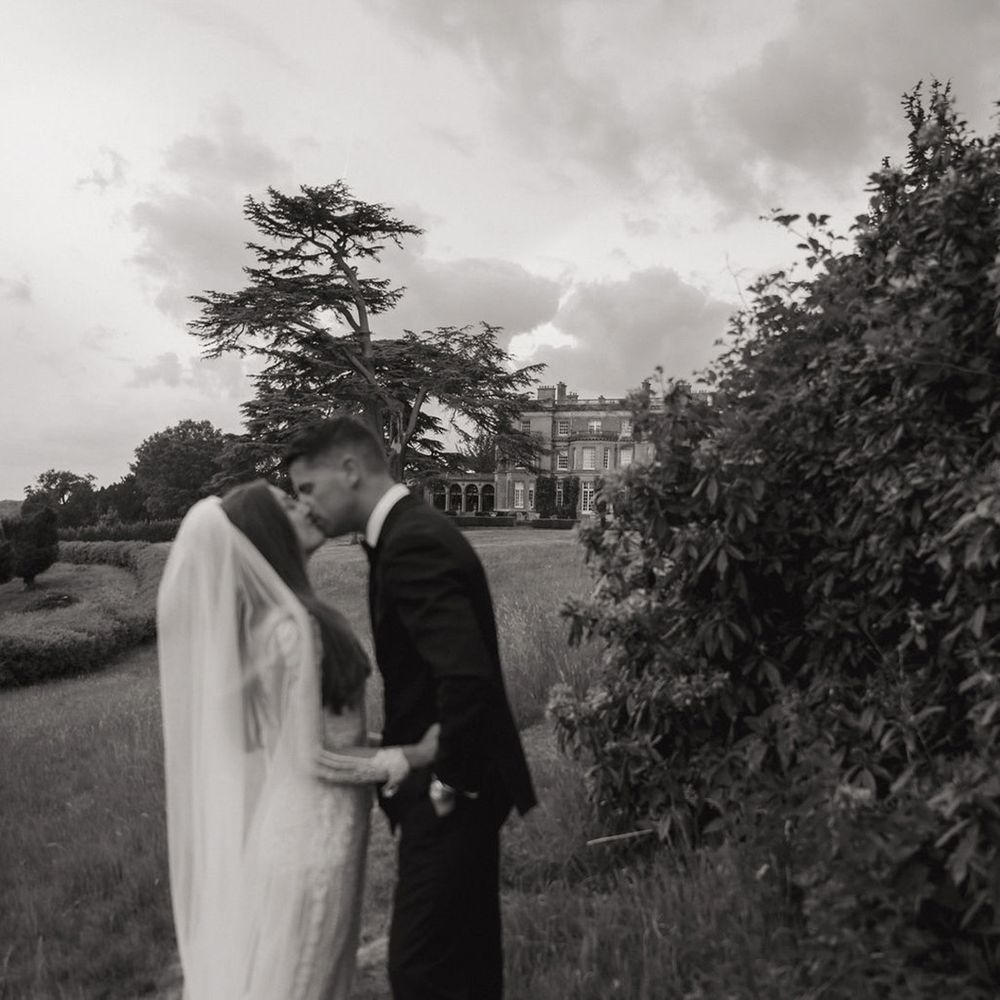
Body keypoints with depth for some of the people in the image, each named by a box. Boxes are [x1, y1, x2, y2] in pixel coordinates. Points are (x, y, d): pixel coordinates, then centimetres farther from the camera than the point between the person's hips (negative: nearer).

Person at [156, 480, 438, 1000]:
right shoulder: (294, 626, -25)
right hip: (314, 828, -8)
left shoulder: (264, 614, 3)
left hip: (296, 819, 8)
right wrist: (415, 756, -15)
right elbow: (313, 758, -22)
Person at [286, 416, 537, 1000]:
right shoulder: (414, 531, 10)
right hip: (462, 781, 10)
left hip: (449, 795, -10)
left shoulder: (411, 544, -22)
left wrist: (449, 781, -20)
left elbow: (468, 675, -32)